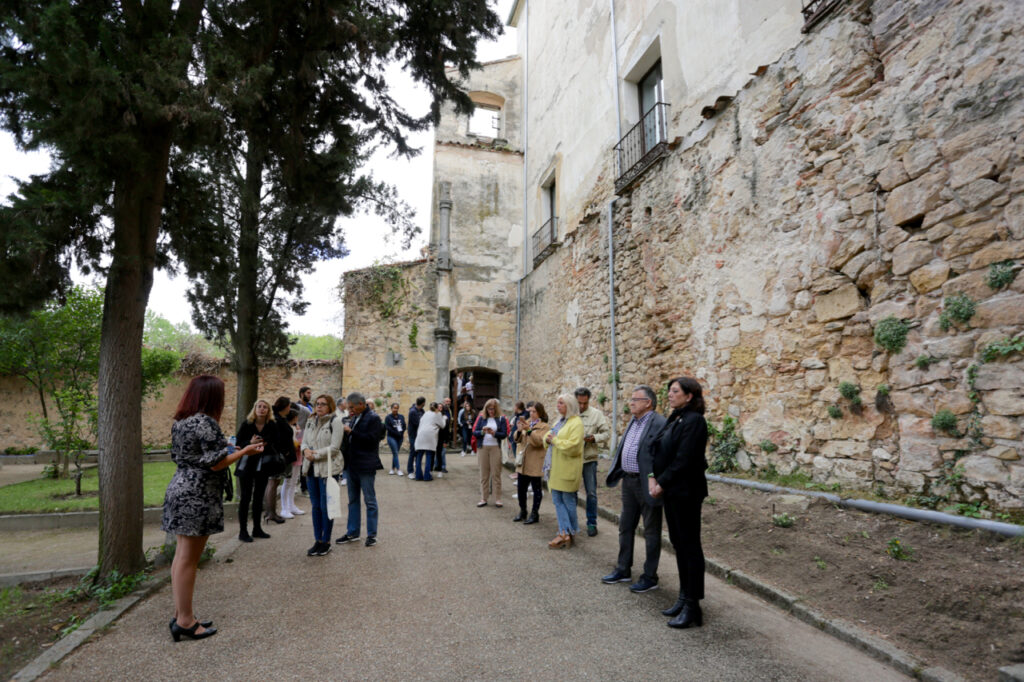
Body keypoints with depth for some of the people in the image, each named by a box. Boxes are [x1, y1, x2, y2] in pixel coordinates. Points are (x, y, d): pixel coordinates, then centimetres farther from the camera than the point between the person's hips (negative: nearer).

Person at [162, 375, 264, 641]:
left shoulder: (179, 422, 10)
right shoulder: (205, 423, -18)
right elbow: (215, 464, -19)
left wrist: (223, 446, 24)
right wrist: (245, 451, -7)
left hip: (179, 490, 9)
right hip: (197, 497, -9)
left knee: (182, 556, 15)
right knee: (188, 559, -1)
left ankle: (181, 614, 25)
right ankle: (185, 621, 9)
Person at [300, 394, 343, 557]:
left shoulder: (335, 422, -9)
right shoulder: (310, 422, 13)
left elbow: (334, 447, -14)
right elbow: (304, 441, 13)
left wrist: (315, 454, -15)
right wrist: (306, 450, -9)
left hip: (328, 468, -6)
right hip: (311, 469, 6)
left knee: (326, 506, 0)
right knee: (315, 505, 12)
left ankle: (326, 541, 13)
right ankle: (317, 540, 22)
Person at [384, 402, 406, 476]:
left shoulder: (401, 417, 10)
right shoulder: (388, 417, -2)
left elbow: (404, 426, 9)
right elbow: (388, 428, -9)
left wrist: (402, 433, -9)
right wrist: (397, 433, -14)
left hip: (400, 437, 4)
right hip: (391, 437, -4)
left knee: (395, 453, 9)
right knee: (395, 453, -10)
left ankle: (393, 469, 17)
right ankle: (398, 469, -10)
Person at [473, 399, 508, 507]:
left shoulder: (501, 419, 2)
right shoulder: (481, 418, 6)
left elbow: (504, 434, -4)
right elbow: (474, 432, 2)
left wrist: (494, 433, -20)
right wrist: (482, 431, -18)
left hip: (495, 448, -1)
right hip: (483, 448, 2)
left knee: (496, 473, 0)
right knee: (484, 473, 5)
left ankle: (497, 499, 7)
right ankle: (483, 498, 13)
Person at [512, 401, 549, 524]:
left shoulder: (543, 426, -8)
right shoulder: (527, 422, 10)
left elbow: (538, 441, -21)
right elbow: (517, 439, 7)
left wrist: (529, 429, -31)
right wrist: (519, 430, -13)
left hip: (535, 463, -6)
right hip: (523, 462, 6)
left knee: (536, 488, 5)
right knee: (521, 487, 12)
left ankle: (535, 514, 15)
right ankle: (522, 511, 28)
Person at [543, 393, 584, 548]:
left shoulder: (576, 423, -14)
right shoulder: (560, 421, 14)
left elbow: (573, 446, -24)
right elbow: (548, 436, 21)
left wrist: (555, 440, -17)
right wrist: (547, 438, -2)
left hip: (567, 469, -9)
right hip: (555, 467, 9)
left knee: (568, 500, 4)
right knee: (557, 500, 7)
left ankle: (571, 532, 18)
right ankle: (564, 532, 12)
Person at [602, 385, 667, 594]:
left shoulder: (659, 423, -16)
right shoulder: (633, 422, 12)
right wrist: (615, 473, 11)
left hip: (646, 484, -9)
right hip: (628, 481, 9)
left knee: (651, 531, 7)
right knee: (626, 527, 18)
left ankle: (650, 577, 21)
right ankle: (623, 570, 32)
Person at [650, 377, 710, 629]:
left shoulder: (694, 421, -17)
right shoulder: (674, 419, 11)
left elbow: (683, 459, -21)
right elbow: (660, 451, 12)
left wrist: (662, 483, -15)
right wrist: (652, 476, -1)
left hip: (686, 492, -9)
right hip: (671, 491, 9)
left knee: (689, 546, 1)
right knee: (678, 544, 16)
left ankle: (692, 607, 11)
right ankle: (684, 596, 29)